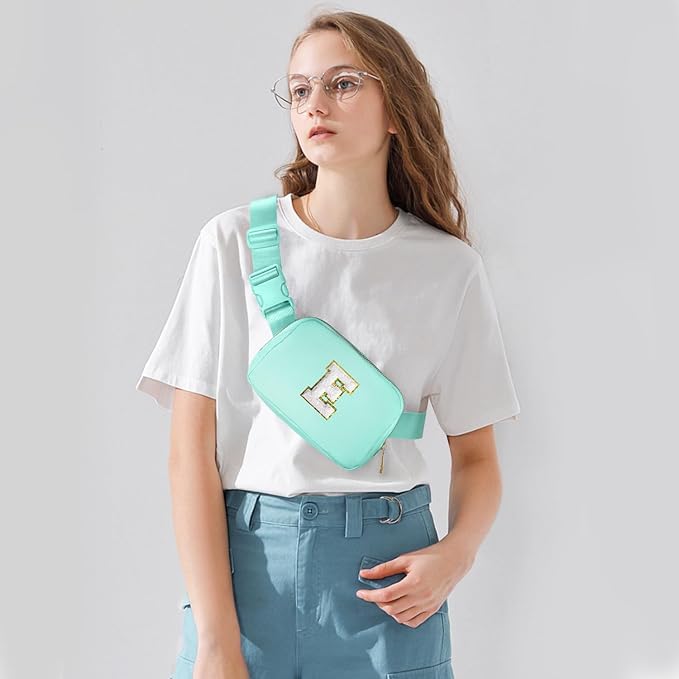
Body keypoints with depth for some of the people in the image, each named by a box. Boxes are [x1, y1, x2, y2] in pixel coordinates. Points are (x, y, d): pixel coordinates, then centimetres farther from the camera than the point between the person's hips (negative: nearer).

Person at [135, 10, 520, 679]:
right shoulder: (233, 241, -4)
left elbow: (476, 456, 6)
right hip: (243, 555, -1)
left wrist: (455, 553, -14)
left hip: (388, 575, 1)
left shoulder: (449, 267, 0)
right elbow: (192, 449, -7)